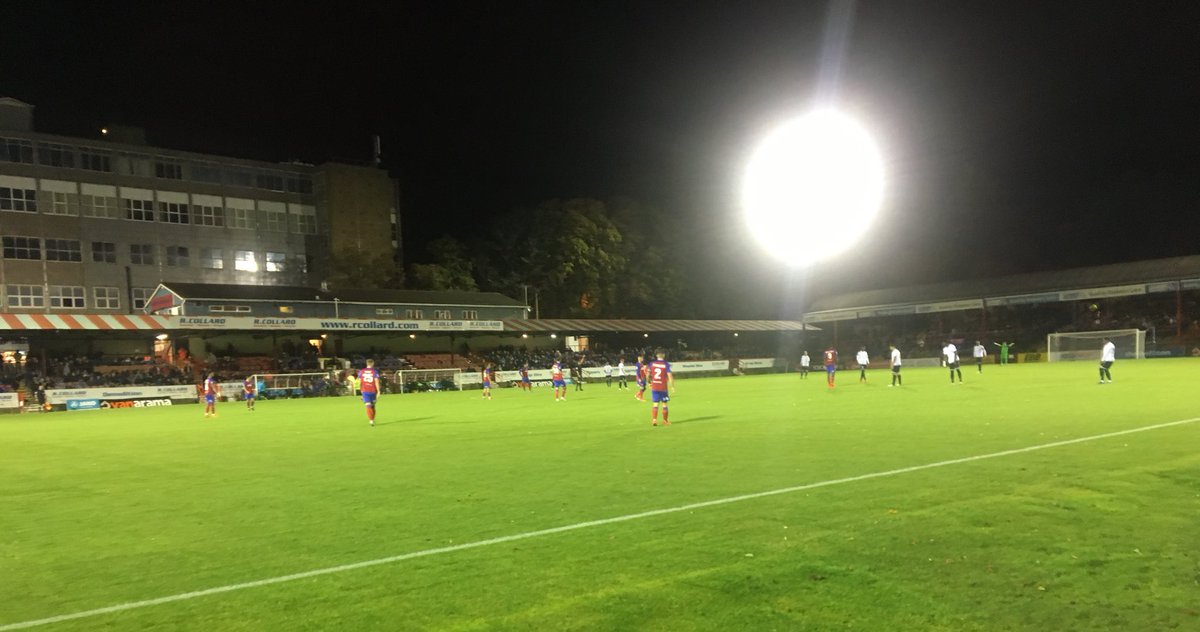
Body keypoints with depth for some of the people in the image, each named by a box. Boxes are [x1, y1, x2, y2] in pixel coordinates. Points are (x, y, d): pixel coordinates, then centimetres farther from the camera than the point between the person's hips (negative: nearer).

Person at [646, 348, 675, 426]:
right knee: (664, 404, 9)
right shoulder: (666, 364, -9)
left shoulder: (652, 364, 0)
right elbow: (670, 376, -14)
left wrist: (649, 382, 23)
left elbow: (648, 375, 5)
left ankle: (654, 420, -3)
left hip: (654, 387, 2)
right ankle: (665, 421, 16)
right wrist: (672, 386, -7)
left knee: (655, 404, 7)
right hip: (663, 387, -2)